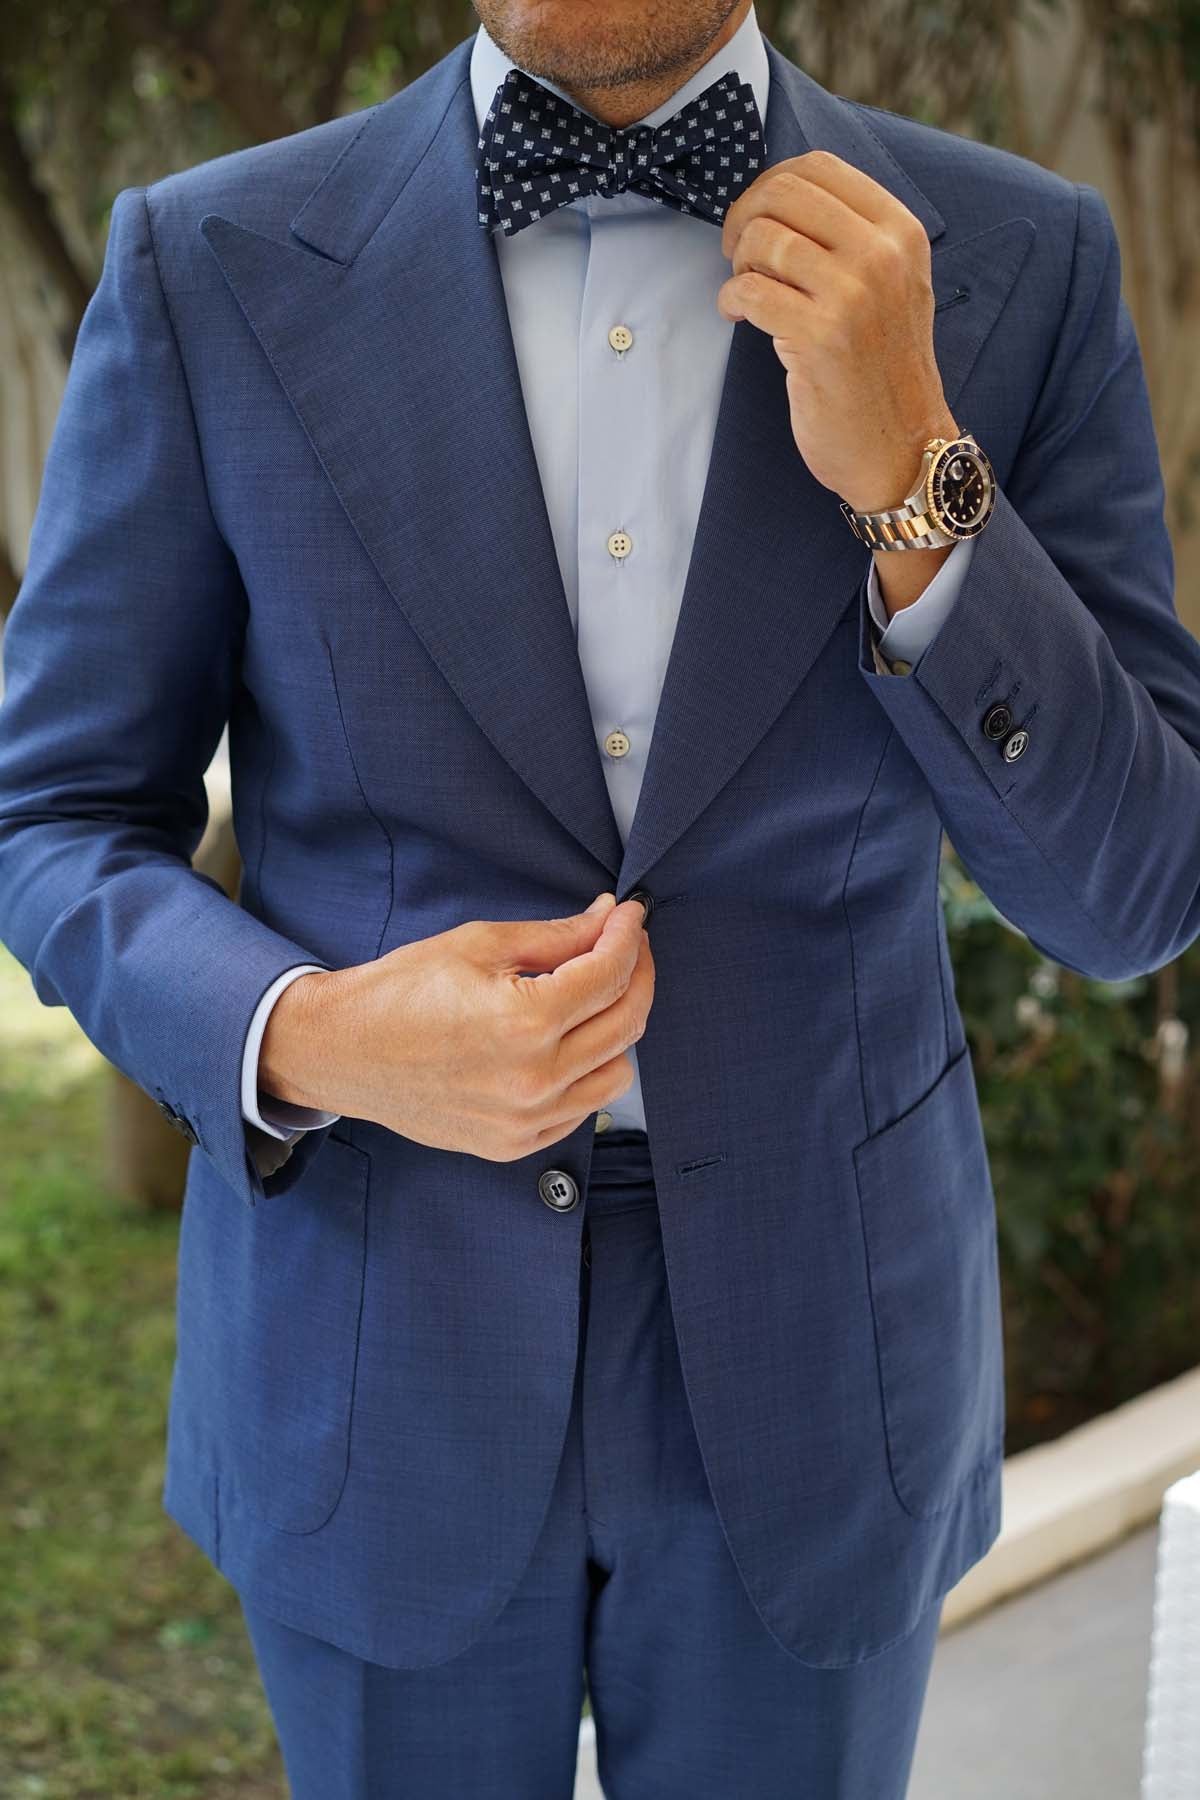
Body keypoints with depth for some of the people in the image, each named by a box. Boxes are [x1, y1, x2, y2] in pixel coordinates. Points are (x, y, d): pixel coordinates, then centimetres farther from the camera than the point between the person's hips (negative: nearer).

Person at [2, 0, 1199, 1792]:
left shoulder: (1019, 265, -7)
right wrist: (308, 1040, -22)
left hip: (804, 1357, 1)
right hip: (376, 1347, 0)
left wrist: (912, 475, -22)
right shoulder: (212, 266, -9)